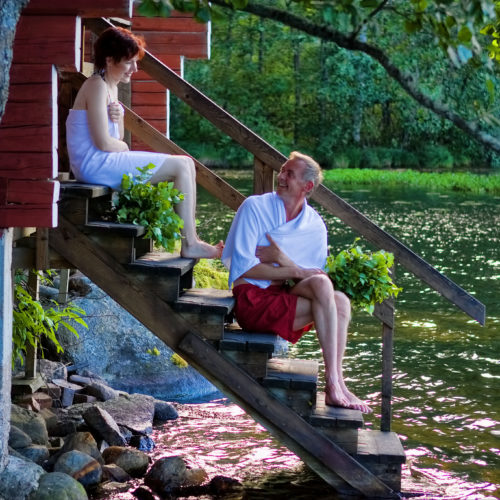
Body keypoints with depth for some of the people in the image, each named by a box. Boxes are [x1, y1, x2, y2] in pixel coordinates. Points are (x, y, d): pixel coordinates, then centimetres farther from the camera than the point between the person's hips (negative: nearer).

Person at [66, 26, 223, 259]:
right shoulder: (97, 86, -15)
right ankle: (190, 244, -10)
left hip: (104, 162, 10)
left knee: (186, 164, 7)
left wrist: (118, 118, -4)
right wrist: (124, 147, 1)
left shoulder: (111, 87, 17)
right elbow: (103, 143, -21)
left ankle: (190, 239, 1)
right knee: (182, 165, -11)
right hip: (95, 165, -10)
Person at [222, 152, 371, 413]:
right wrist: (294, 272, -13)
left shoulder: (315, 225, 10)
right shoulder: (255, 207, -2)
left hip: (286, 298, 5)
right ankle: (334, 384, -30)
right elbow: (242, 267, -10)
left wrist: (284, 261, -14)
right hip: (253, 301, -5)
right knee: (322, 285, -26)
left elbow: (318, 273, 3)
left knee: (340, 302, -21)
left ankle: (335, 385, -24)